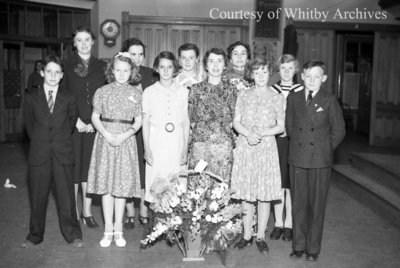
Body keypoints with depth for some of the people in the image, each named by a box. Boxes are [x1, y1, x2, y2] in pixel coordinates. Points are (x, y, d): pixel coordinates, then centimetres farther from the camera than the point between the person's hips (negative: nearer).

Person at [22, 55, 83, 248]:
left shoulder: (68, 98, 1)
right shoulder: (31, 97, 2)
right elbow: (29, 124, 11)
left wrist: (61, 138, 11)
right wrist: (40, 141, 8)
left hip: (62, 153, -1)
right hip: (38, 154, 1)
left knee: (66, 196, 3)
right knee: (37, 197, 9)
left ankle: (72, 235, 17)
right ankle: (35, 236, 25)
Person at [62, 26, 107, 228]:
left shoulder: (101, 66, 9)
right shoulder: (67, 65, 4)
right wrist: (75, 120, -10)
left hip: (94, 125, 2)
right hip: (72, 124, -1)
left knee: (90, 165, 5)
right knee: (73, 165, 1)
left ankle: (87, 211, 15)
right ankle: (73, 212, 11)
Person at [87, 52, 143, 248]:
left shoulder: (136, 93, 5)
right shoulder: (102, 91, 5)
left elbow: (139, 120, 5)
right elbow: (95, 117, 5)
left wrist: (124, 135, -12)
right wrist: (106, 134, -11)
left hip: (126, 141, 0)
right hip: (105, 139, 0)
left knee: (122, 184, 2)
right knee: (106, 184, 1)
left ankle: (118, 229, 13)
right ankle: (108, 230, 10)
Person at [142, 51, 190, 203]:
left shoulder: (183, 91, 6)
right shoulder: (149, 91, 4)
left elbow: (185, 122, 7)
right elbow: (145, 121, 4)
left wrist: (185, 148, 2)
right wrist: (147, 148, -3)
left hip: (177, 142, 1)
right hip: (156, 142, -1)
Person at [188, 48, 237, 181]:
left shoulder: (231, 90, 7)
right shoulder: (196, 89, 6)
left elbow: (233, 119, 11)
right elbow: (191, 119, 9)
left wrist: (223, 130, 2)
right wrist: (201, 131, 1)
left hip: (224, 145, 1)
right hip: (200, 144, 0)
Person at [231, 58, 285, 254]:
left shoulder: (277, 98, 4)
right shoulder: (243, 96, 7)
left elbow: (280, 127, 3)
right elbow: (236, 123, 4)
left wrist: (262, 133, -13)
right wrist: (248, 134, -14)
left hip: (266, 148, -1)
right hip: (245, 147, 1)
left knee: (264, 194, 2)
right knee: (246, 193, 6)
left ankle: (260, 237, 15)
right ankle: (247, 235, 19)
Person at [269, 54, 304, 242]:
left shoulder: (300, 90, -1)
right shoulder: (272, 90, 6)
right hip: (275, 140, 2)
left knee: (291, 184, 2)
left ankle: (289, 224, 15)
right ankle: (278, 224, 18)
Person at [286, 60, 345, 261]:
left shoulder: (329, 100, -1)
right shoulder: (293, 98, 7)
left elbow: (339, 131, 2)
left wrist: (323, 149, 1)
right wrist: (297, 145, 7)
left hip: (320, 161, -2)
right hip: (297, 159, 2)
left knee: (317, 205, 4)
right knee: (298, 203, 7)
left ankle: (313, 248, 17)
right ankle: (299, 245, 21)